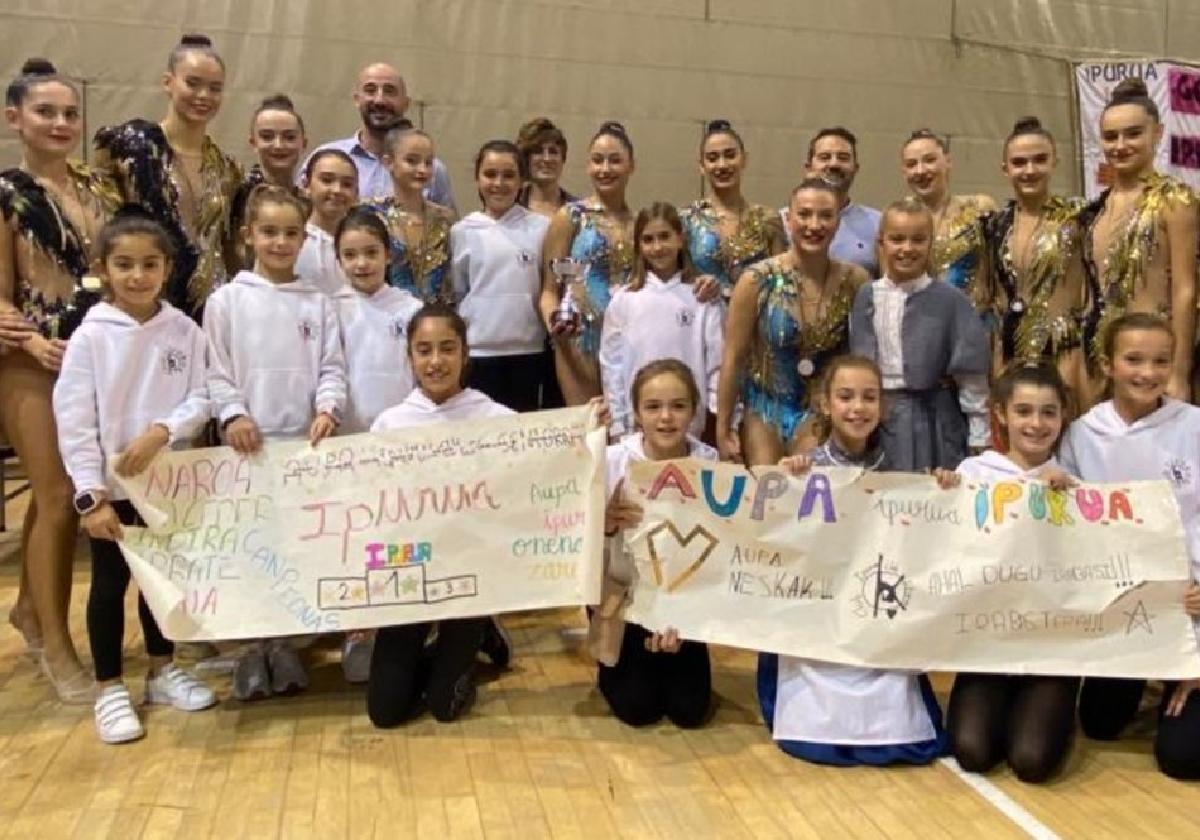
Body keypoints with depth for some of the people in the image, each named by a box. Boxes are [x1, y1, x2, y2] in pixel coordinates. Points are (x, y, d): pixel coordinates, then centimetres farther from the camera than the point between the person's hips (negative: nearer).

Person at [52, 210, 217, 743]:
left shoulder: (185, 331, -3)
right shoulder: (90, 336, -10)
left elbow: (201, 399, -4)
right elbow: (73, 420, -12)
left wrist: (161, 432, -22)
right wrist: (91, 495, -16)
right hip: (111, 484, -2)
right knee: (109, 583, 8)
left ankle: (162, 671, 33)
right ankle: (109, 689, 22)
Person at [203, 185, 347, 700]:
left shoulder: (317, 302, 6)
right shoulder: (227, 299, 3)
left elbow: (331, 367, 3)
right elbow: (216, 371, 1)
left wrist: (327, 409, -14)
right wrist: (233, 414, -14)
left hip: (306, 440, 1)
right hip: (248, 441, -1)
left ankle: (283, 641, 21)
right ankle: (252, 646, 16)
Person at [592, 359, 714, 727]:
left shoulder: (710, 463, -15)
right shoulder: (613, 461, -19)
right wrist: (607, 524, -40)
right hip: (622, 593, -1)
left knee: (690, 710, 1)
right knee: (638, 708, -3)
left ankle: (664, 663, 33)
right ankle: (612, 665, 30)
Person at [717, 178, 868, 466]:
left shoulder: (855, 281, -6)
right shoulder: (758, 280, -12)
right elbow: (733, 358, -8)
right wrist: (723, 428, -6)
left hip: (822, 414, 1)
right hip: (764, 411, -1)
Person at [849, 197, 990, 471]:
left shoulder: (949, 299, -7)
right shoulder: (866, 297, 2)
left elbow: (971, 371, -6)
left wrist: (979, 436, -6)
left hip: (932, 418, -3)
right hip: (878, 416, 3)